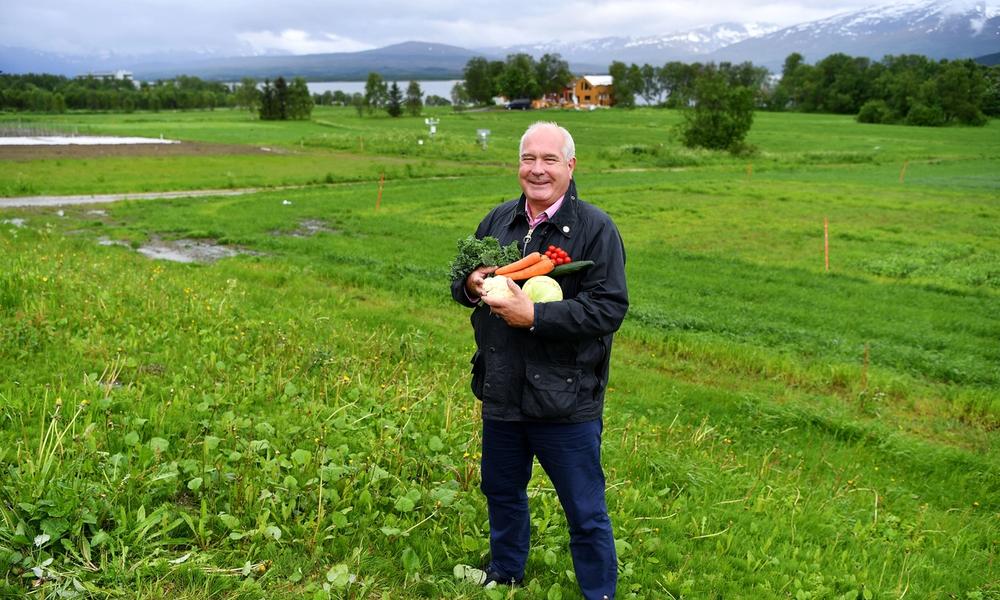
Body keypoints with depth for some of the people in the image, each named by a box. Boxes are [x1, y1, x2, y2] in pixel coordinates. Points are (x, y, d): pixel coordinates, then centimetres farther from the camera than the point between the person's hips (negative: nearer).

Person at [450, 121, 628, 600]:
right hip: (501, 394, 6)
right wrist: (471, 285, -9)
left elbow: (610, 308, -19)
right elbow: (461, 280, 16)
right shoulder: (498, 220, 7)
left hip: (566, 401, -5)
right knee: (502, 491, 24)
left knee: (585, 512, 8)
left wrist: (533, 315, -25)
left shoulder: (596, 228, -11)